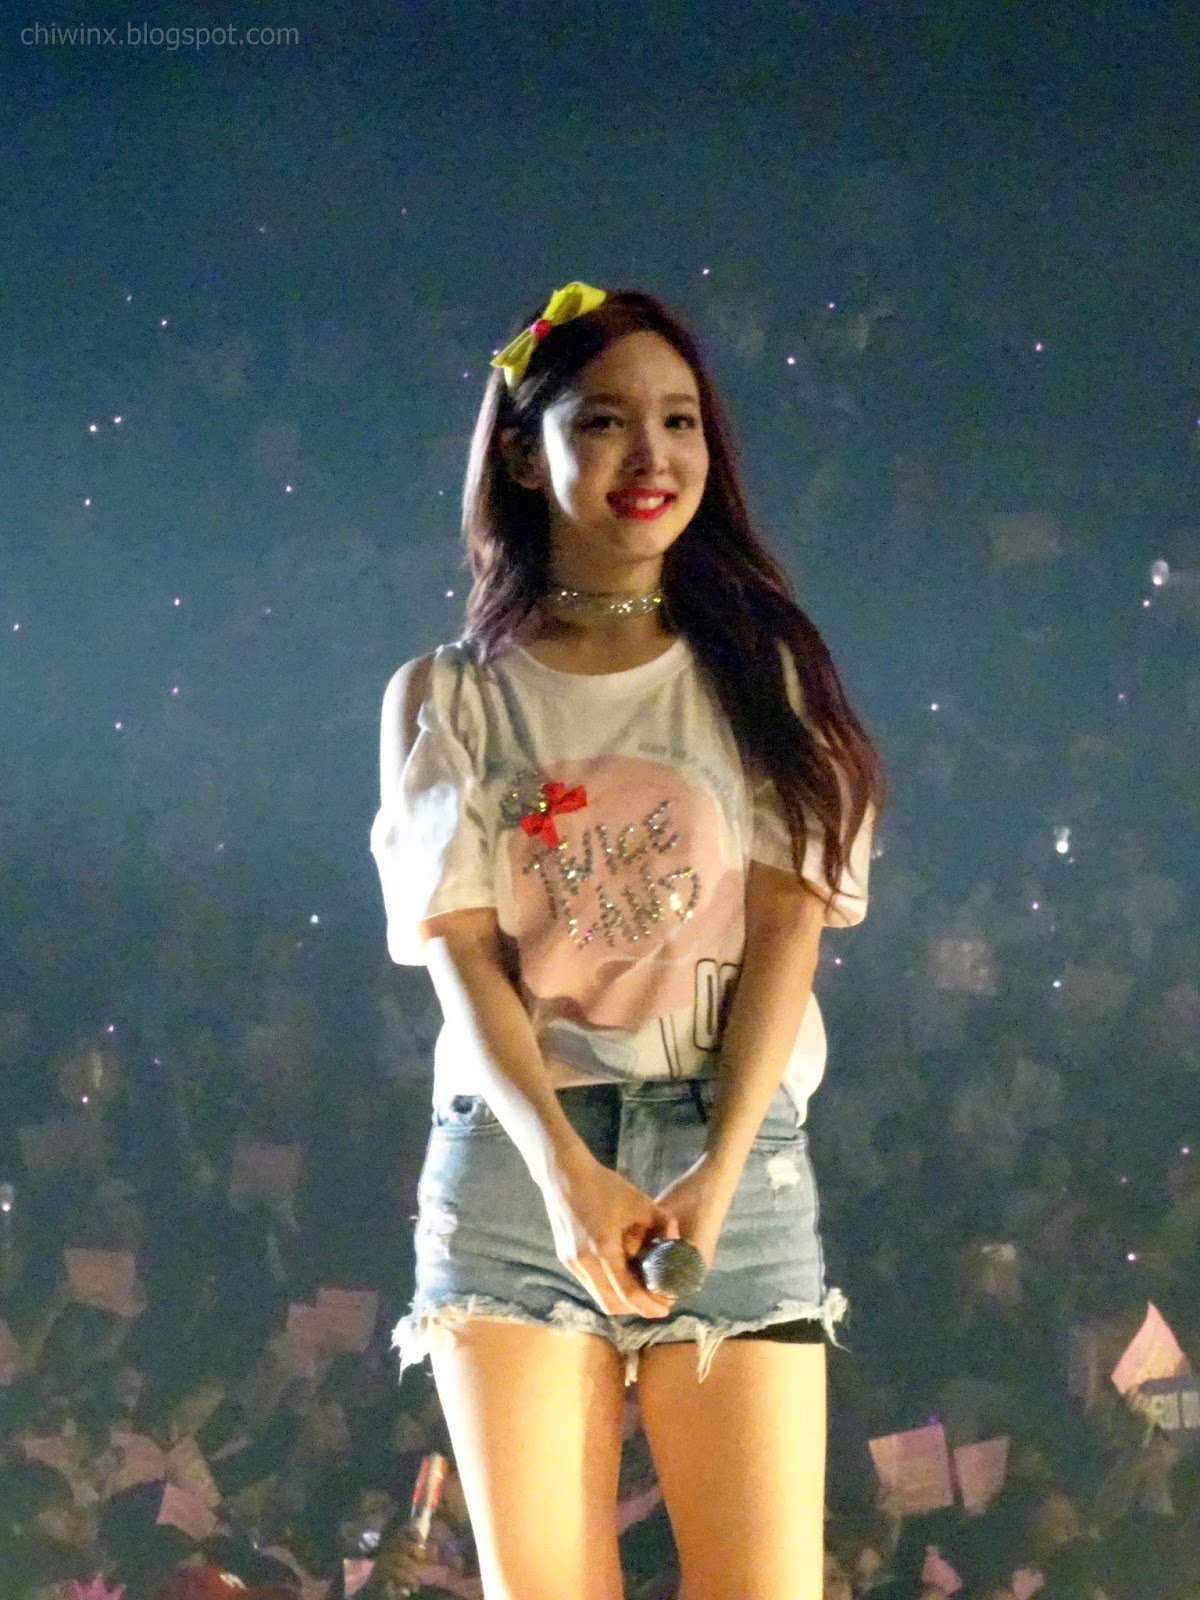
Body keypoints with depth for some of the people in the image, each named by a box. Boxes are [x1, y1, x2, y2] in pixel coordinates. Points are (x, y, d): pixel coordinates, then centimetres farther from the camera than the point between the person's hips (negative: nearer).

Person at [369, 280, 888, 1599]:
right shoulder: (450, 699, 9)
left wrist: (720, 1169, -13)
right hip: (516, 1150, 0)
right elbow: (464, 954, -1)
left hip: (732, 1153, 0)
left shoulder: (761, 676, 10)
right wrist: (566, 1168, -17)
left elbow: (786, 932, 1)